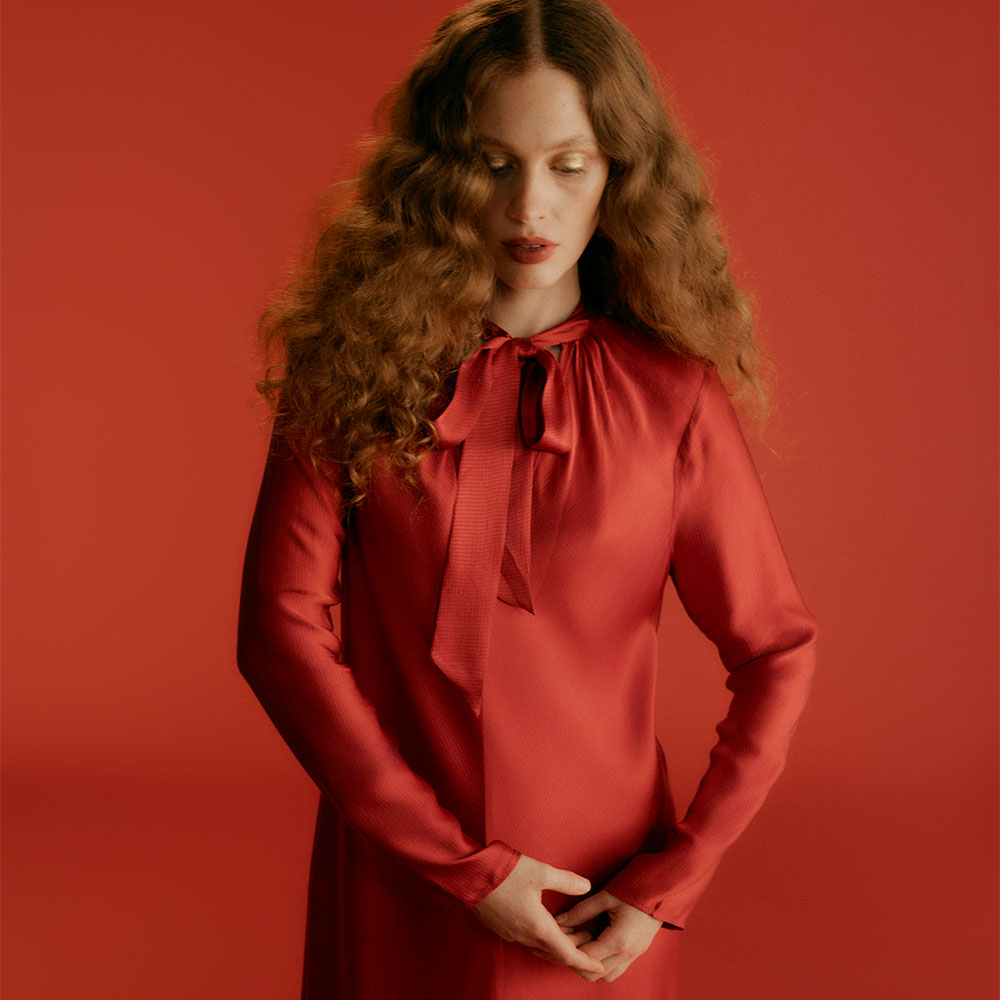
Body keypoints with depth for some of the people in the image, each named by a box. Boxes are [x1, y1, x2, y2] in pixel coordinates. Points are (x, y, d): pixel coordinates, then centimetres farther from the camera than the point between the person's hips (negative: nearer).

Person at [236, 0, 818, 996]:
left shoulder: (672, 394, -7)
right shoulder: (356, 361, -7)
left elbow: (776, 653, 0)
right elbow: (280, 628, -10)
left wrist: (671, 880, -7)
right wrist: (465, 866, -12)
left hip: (599, 914, 0)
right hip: (394, 890, 0)